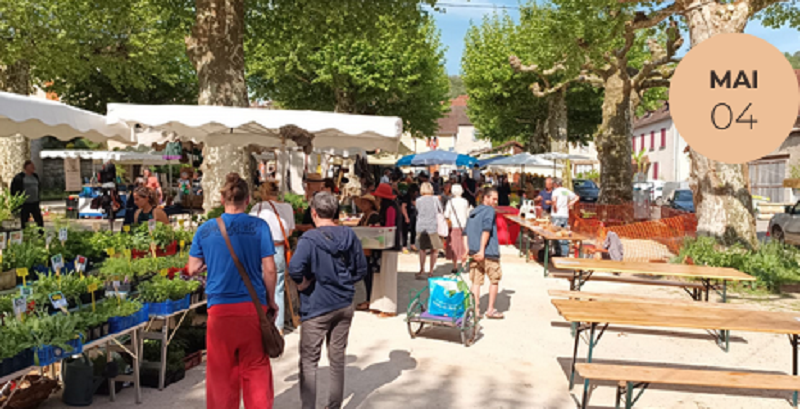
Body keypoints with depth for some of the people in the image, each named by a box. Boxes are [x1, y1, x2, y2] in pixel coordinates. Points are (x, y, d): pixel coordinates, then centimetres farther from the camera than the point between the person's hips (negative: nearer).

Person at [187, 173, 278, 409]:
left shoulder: (205, 229, 0)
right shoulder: (259, 226, -5)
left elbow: (193, 269, 5)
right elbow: (269, 269, -6)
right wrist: (271, 301, 7)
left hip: (220, 307, 1)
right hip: (253, 307, -1)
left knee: (221, 371, 13)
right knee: (256, 369, 9)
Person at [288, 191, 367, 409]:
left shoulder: (310, 239, -17)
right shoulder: (349, 236, 0)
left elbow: (294, 270, -30)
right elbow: (361, 269, 7)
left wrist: (303, 283, -12)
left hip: (317, 308, -5)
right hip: (344, 305, 5)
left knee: (309, 361, 7)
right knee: (338, 358, 15)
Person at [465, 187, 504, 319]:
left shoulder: (473, 212, 16)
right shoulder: (490, 211, -7)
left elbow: (466, 233, 13)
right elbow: (486, 230, -18)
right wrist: (482, 250, -22)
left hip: (474, 252, 6)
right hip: (489, 252, -6)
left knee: (476, 281, 7)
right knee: (494, 280, 8)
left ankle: (476, 310, 6)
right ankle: (490, 310, 11)